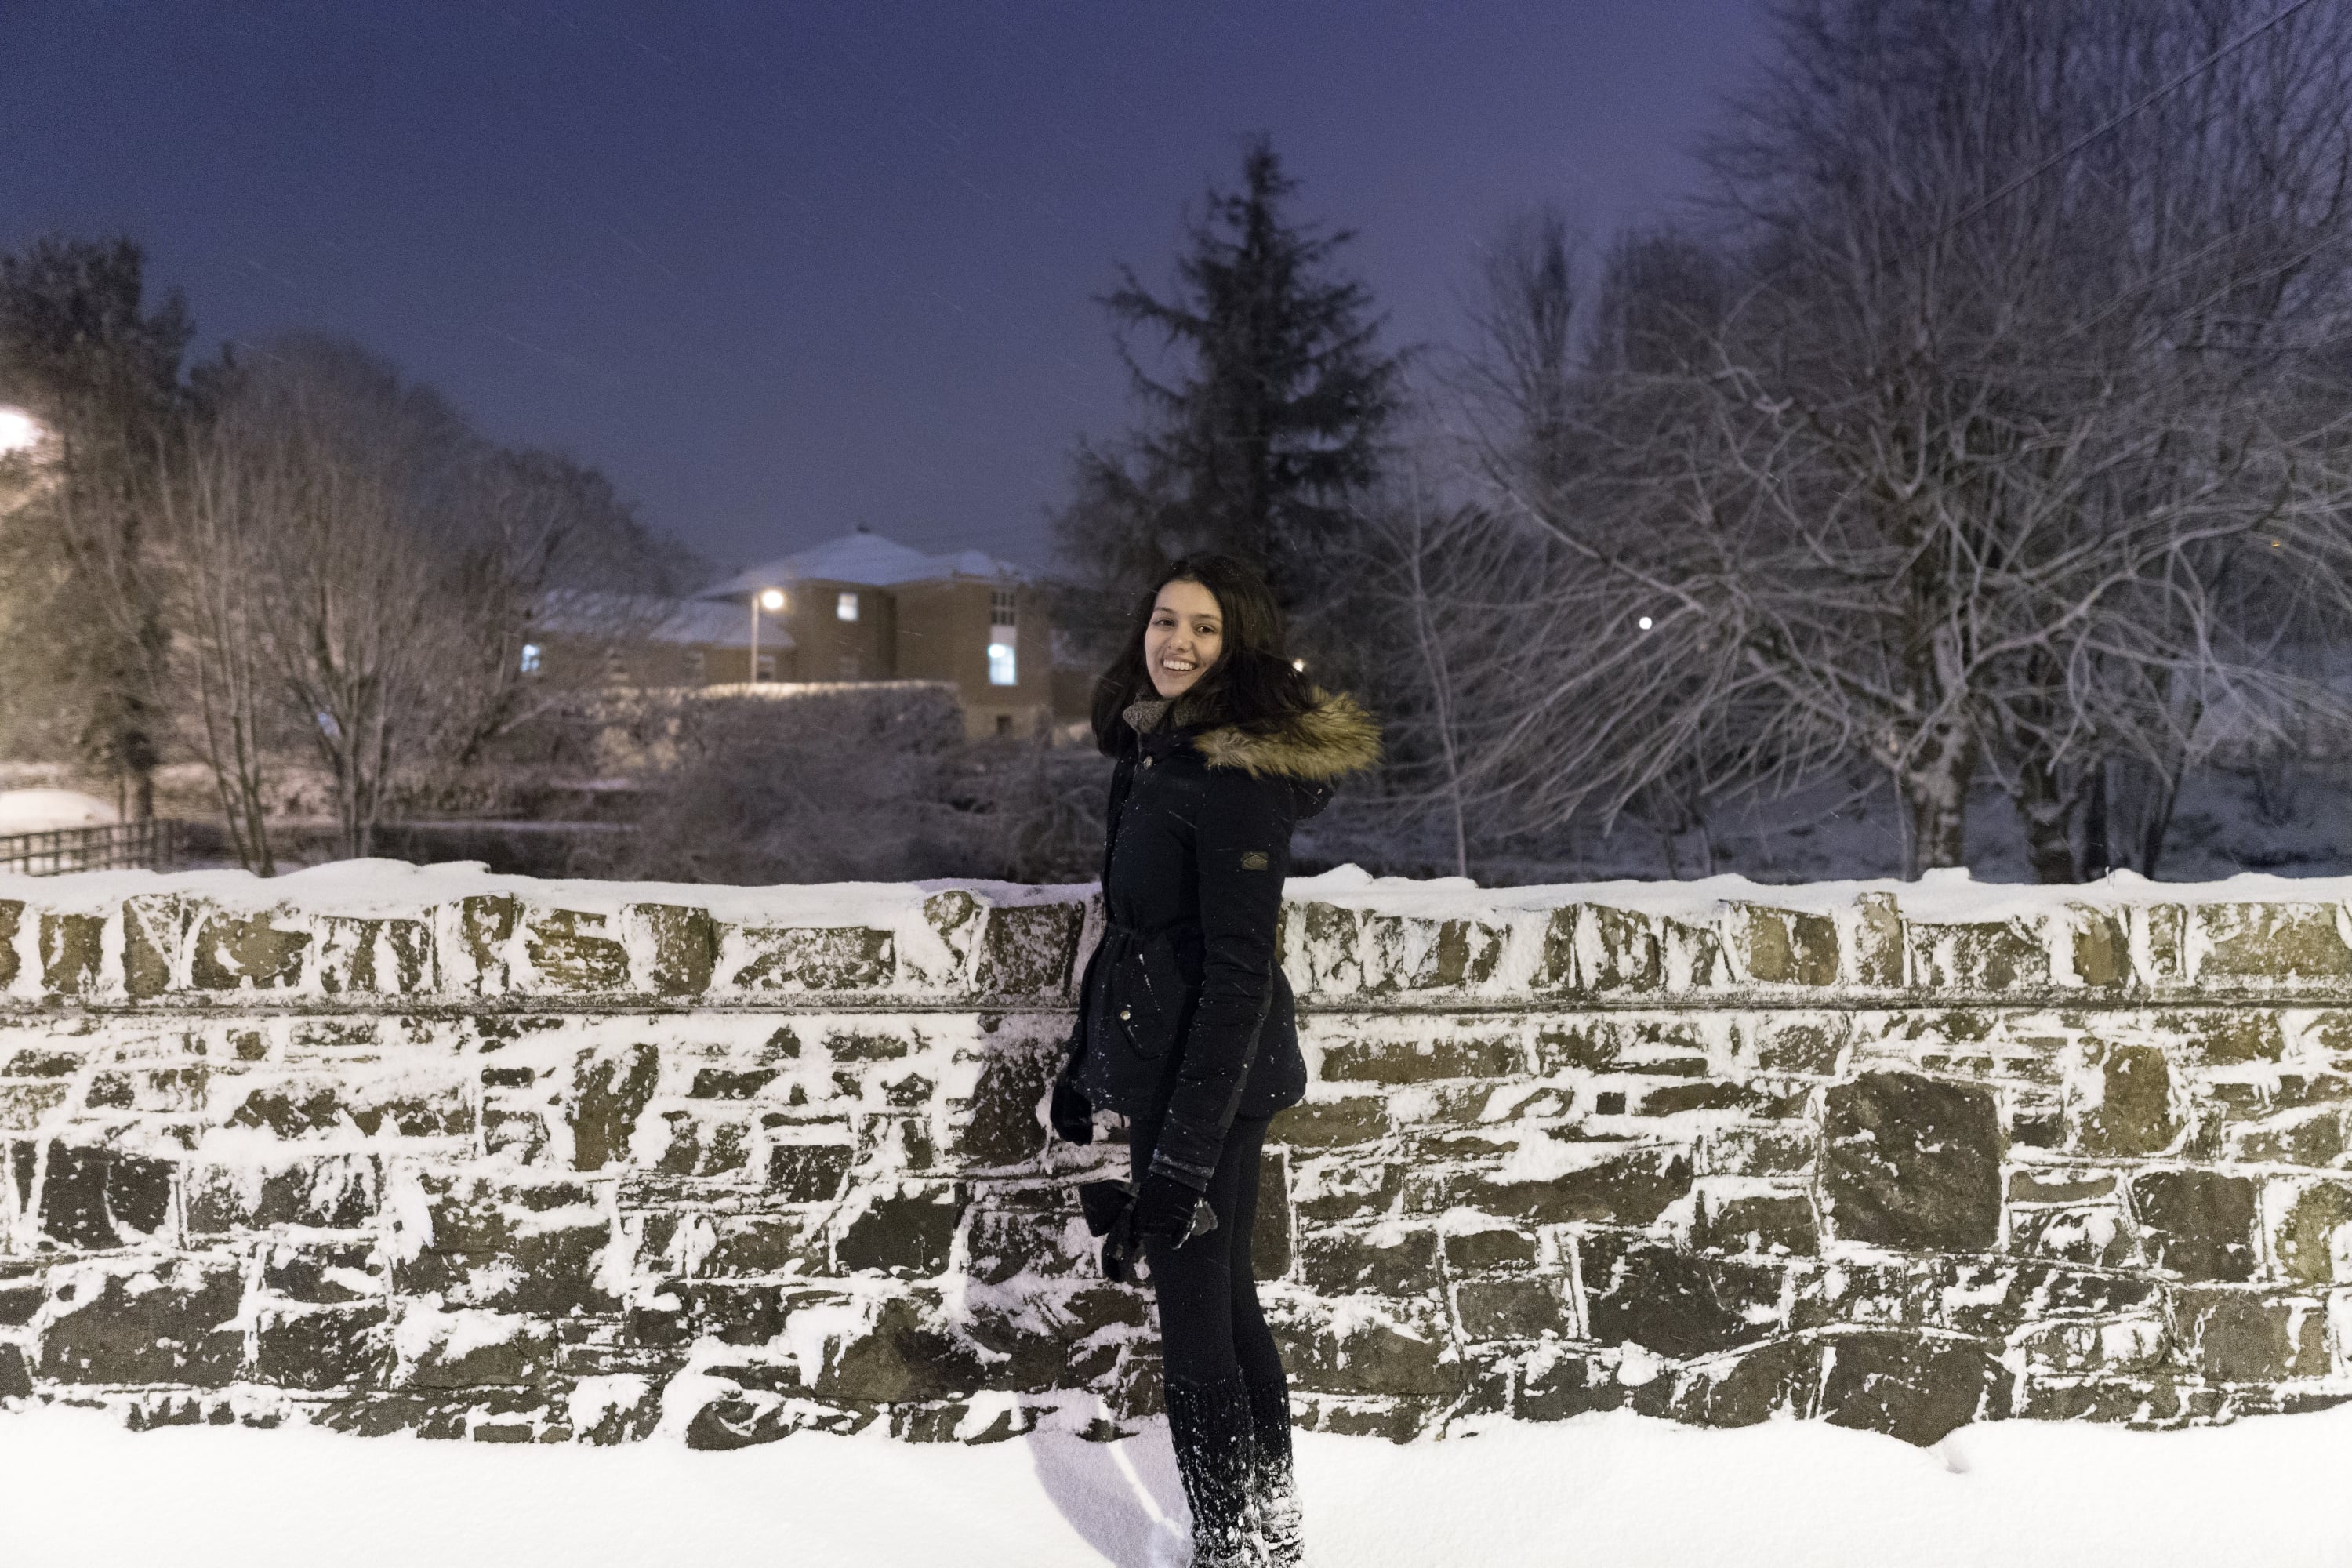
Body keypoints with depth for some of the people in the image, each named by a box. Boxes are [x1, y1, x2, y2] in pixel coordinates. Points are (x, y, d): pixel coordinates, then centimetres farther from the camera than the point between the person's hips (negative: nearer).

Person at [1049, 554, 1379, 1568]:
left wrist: (1185, 1147, -22)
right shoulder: (1151, 752, 8)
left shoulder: (1234, 776, -20)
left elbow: (1238, 972, -22)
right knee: (1221, 1294, 19)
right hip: (1161, 1065, 10)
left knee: (1194, 1312, 2)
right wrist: (1086, 1058, 20)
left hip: (1211, 1078, -10)